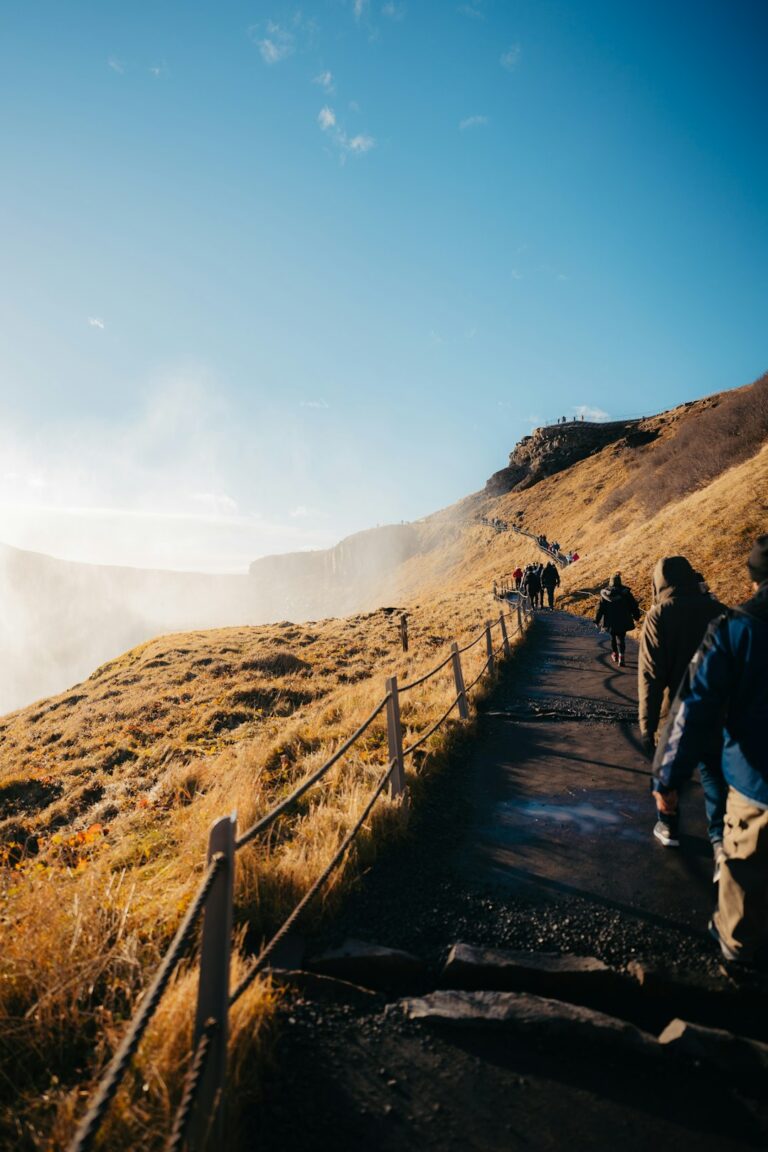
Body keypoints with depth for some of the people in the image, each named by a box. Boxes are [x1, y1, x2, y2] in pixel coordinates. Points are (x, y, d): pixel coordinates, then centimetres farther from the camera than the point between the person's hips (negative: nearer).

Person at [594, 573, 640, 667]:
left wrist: (597, 620, 3)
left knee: (613, 637, 21)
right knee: (621, 638, 0)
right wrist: (636, 616, 14)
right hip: (623, 621, -1)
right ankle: (621, 656, -17)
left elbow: (600, 608, -3)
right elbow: (634, 605, 1)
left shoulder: (605, 593, -5)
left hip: (611, 621, 1)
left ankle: (615, 654, 35)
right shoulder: (626, 592, -5)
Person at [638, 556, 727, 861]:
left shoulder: (659, 614, -14)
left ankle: (669, 827, 32)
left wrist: (646, 724, -13)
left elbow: (650, 673, -17)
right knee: (712, 772, 12)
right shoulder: (717, 610, -2)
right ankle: (719, 838, -3)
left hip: (674, 709, -3)